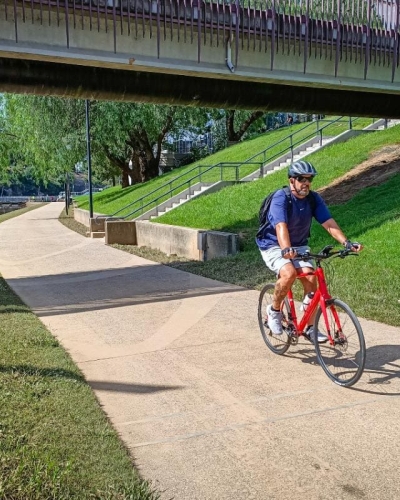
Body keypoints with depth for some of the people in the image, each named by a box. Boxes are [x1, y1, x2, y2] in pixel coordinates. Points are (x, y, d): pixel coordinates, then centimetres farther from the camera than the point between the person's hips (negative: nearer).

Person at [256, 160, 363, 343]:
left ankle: (310, 327, 0)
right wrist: (286, 249, -53)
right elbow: (281, 227, -36)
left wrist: (347, 243, -30)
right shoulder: (281, 197, -22)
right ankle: (274, 310, -5)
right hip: (274, 246, -5)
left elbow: (329, 223, -16)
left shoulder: (314, 199, -6)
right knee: (289, 273, -31)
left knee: (311, 279, -15)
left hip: (299, 246, 5)